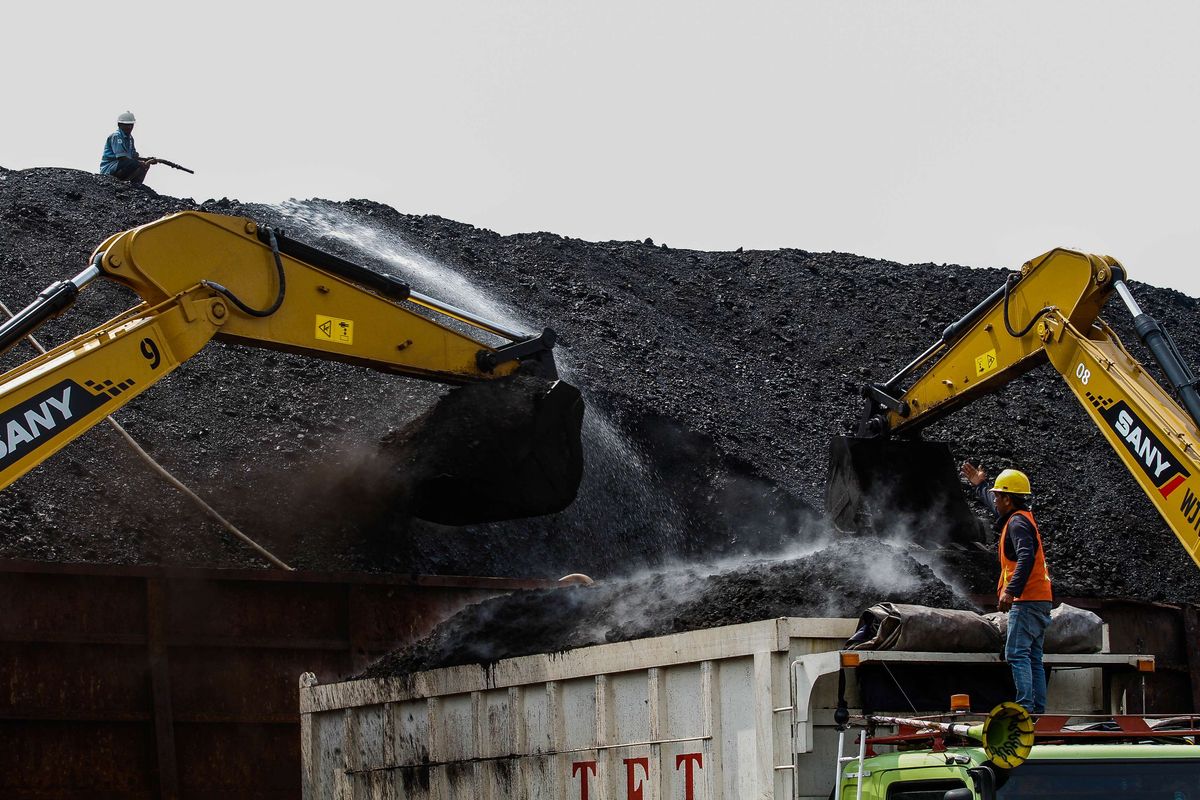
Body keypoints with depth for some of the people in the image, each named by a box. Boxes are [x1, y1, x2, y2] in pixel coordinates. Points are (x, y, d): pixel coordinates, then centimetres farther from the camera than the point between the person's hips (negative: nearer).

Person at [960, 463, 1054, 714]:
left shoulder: (1017, 522, -11)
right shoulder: (1021, 517, 19)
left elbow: (1026, 557, -27)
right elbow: (995, 506, 42)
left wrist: (1010, 590, -33)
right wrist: (979, 485, 54)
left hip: (1026, 601, -10)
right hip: (1040, 600, 10)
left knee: (1017, 654, -14)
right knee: (1033, 659, 9)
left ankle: (1025, 706, -22)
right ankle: (1038, 710, 8)